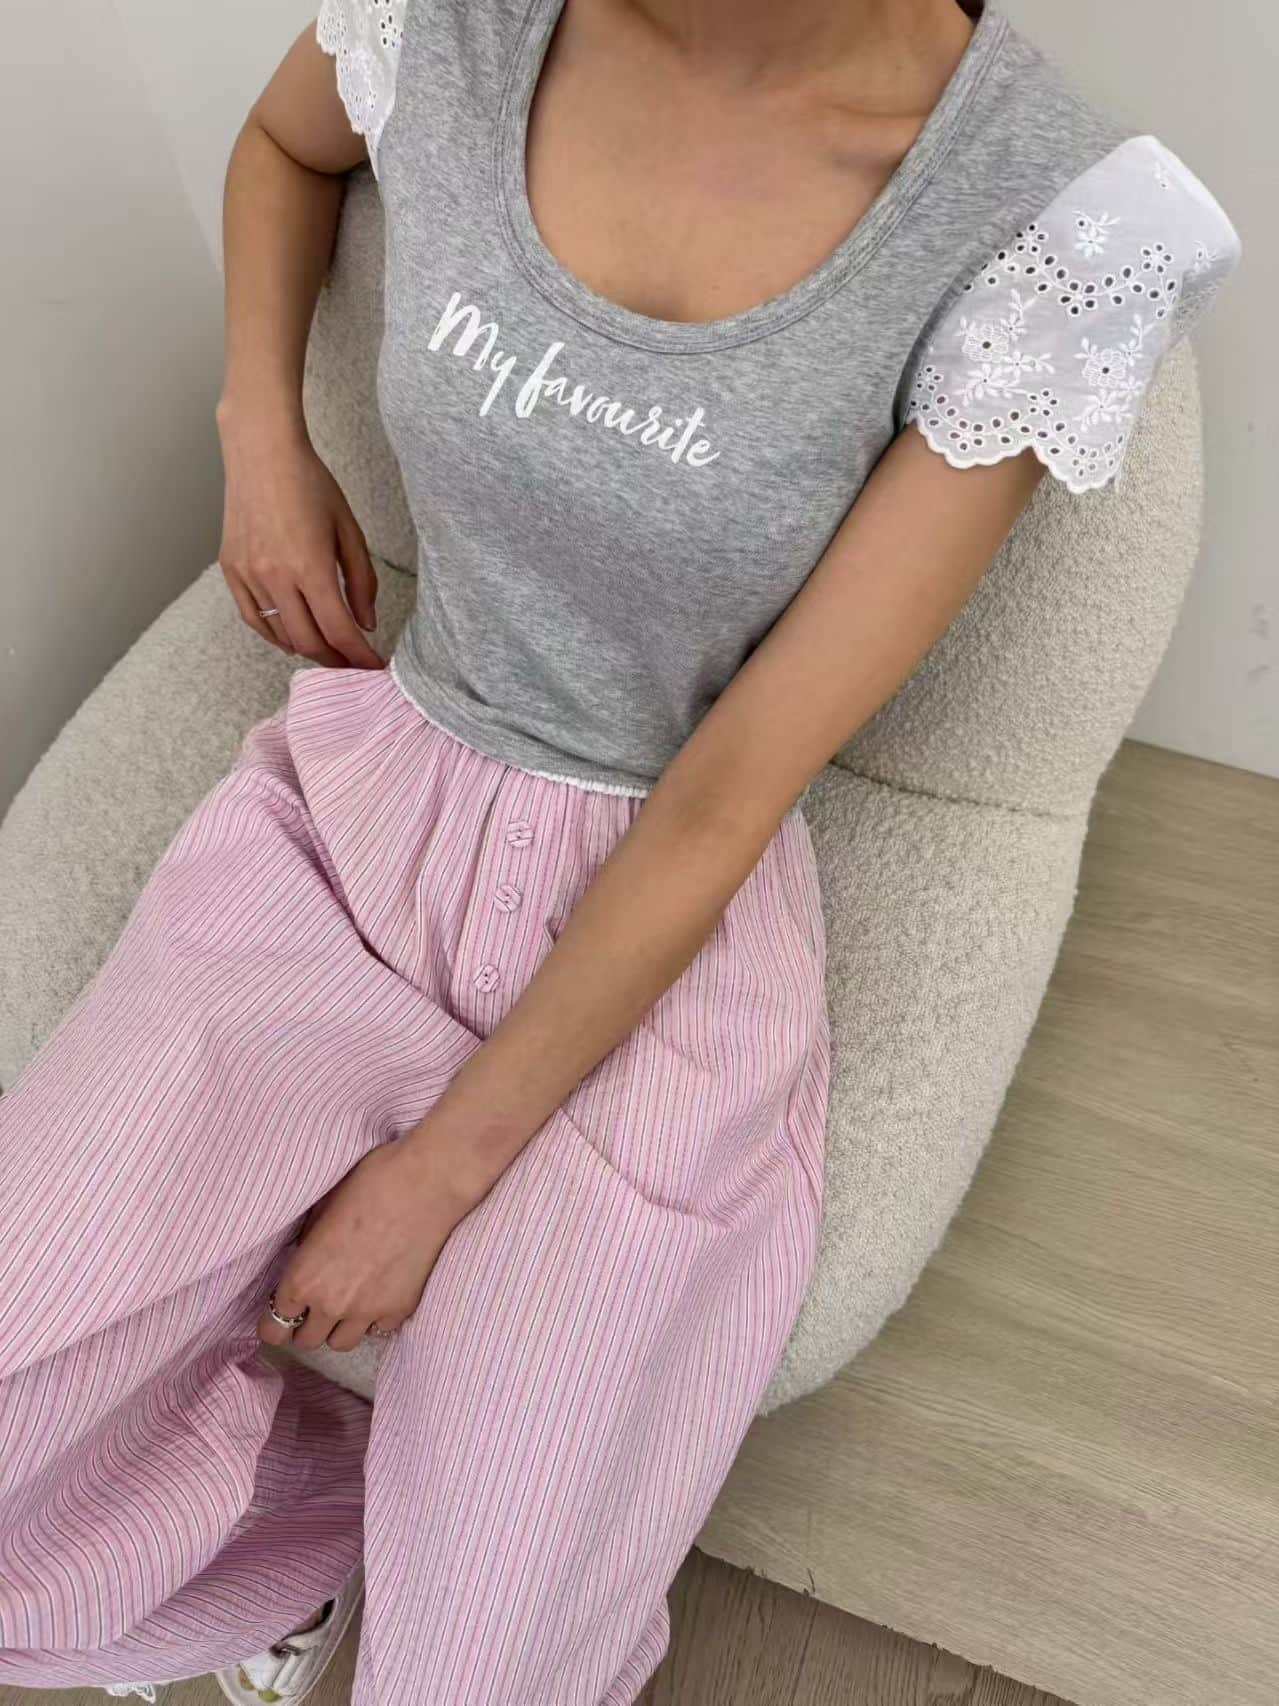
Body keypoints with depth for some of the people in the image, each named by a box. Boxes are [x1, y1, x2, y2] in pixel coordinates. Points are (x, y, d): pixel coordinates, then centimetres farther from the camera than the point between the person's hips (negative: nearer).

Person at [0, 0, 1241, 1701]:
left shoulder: (1059, 232, -18)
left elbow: (728, 797, -17)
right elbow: (283, 144, 19)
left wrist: (441, 1169, -12)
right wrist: (261, 441, 4)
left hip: (665, 929, -2)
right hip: (353, 814, 4)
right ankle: (314, 1513, 24)